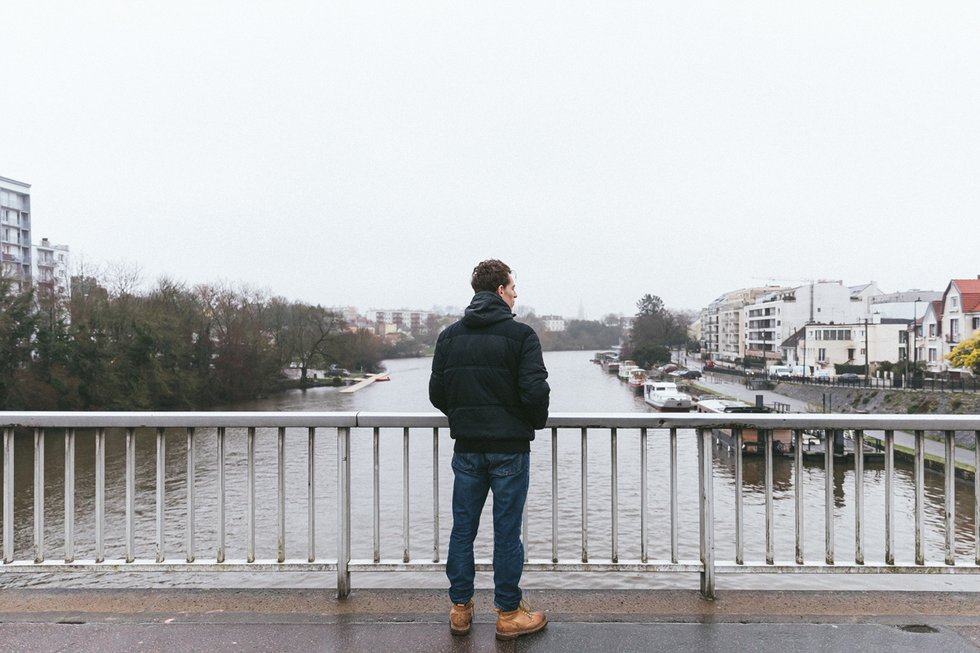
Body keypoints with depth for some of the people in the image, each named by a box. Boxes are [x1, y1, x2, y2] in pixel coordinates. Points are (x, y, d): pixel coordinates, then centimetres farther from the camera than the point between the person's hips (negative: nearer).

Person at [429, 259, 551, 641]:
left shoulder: (449, 336, 4)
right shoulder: (520, 335, -10)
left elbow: (436, 392, 4)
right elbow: (535, 391, -15)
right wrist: (537, 421, 4)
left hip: (467, 448, 4)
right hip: (509, 448, -4)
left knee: (462, 529, 12)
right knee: (507, 532, 5)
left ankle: (460, 609, 22)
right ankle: (508, 613, 16)